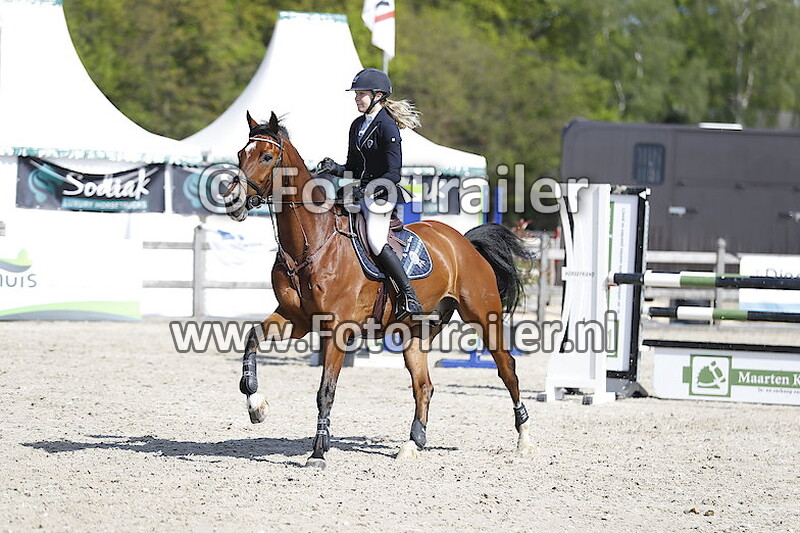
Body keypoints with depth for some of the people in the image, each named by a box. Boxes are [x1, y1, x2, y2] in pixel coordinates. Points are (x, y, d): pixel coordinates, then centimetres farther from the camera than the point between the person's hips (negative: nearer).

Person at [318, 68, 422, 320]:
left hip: (381, 193, -9)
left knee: (376, 241, -25)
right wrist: (336, 169, -2)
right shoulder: (357, 126, 14)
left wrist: (369, 190, -27)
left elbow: (393, 173, -16)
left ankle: (410, 297, -20)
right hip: (361, 191, 9)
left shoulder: (387, 126, -11)